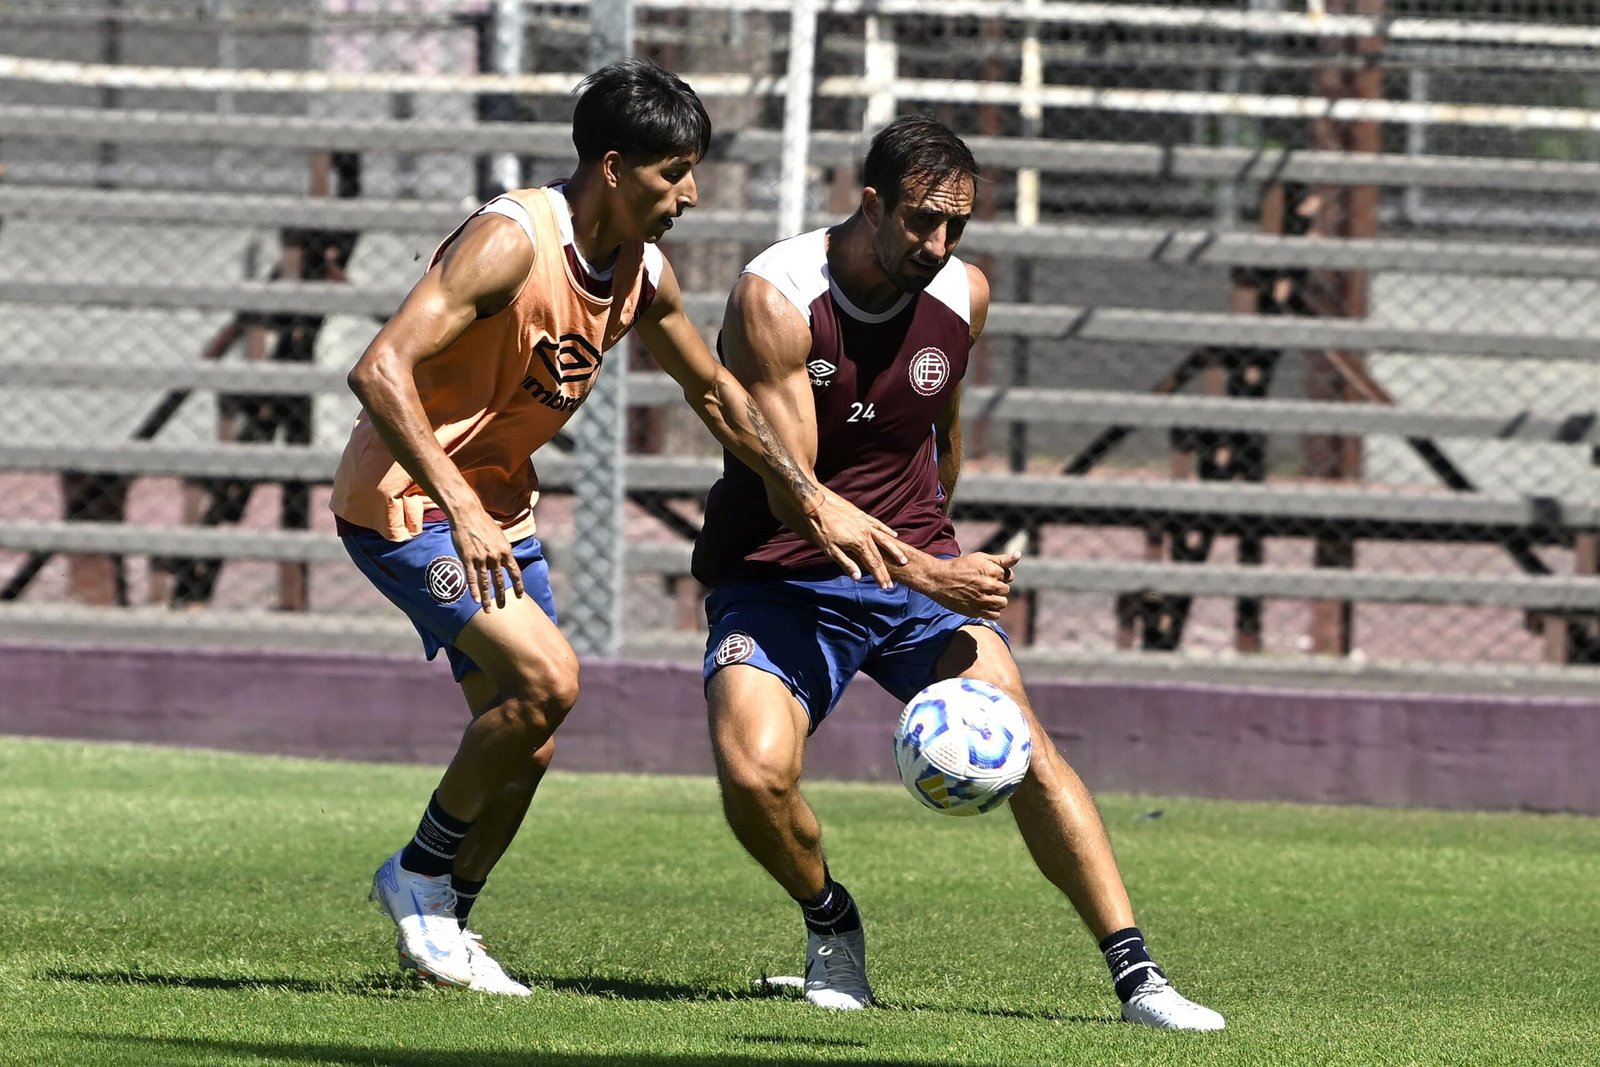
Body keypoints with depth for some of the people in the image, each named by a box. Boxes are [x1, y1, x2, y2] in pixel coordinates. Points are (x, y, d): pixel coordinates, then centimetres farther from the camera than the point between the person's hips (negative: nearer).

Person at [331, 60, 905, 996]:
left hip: (498, 507, 9)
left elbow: (714, 392, 19)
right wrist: (459, 508, -41)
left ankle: (444, 921, 25)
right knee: (548, 677, -22)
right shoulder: (511, 241, -25)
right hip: (405, 500, -8)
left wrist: (813, 500, 14)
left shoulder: (642, 273, 1)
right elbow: (380, 370, -33)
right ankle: (421, 875, -5)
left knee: (527, 748, 7)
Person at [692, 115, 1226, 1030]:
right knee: (755, 775, -26)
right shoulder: (776, 299, -18)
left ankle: (1135, 975, -17)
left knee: (1021, 745, -18)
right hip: (780, 575, -3)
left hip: (919, 564, 3)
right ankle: (830, 924, 5)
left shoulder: (963, 295, -2)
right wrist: (924, 575, -28)